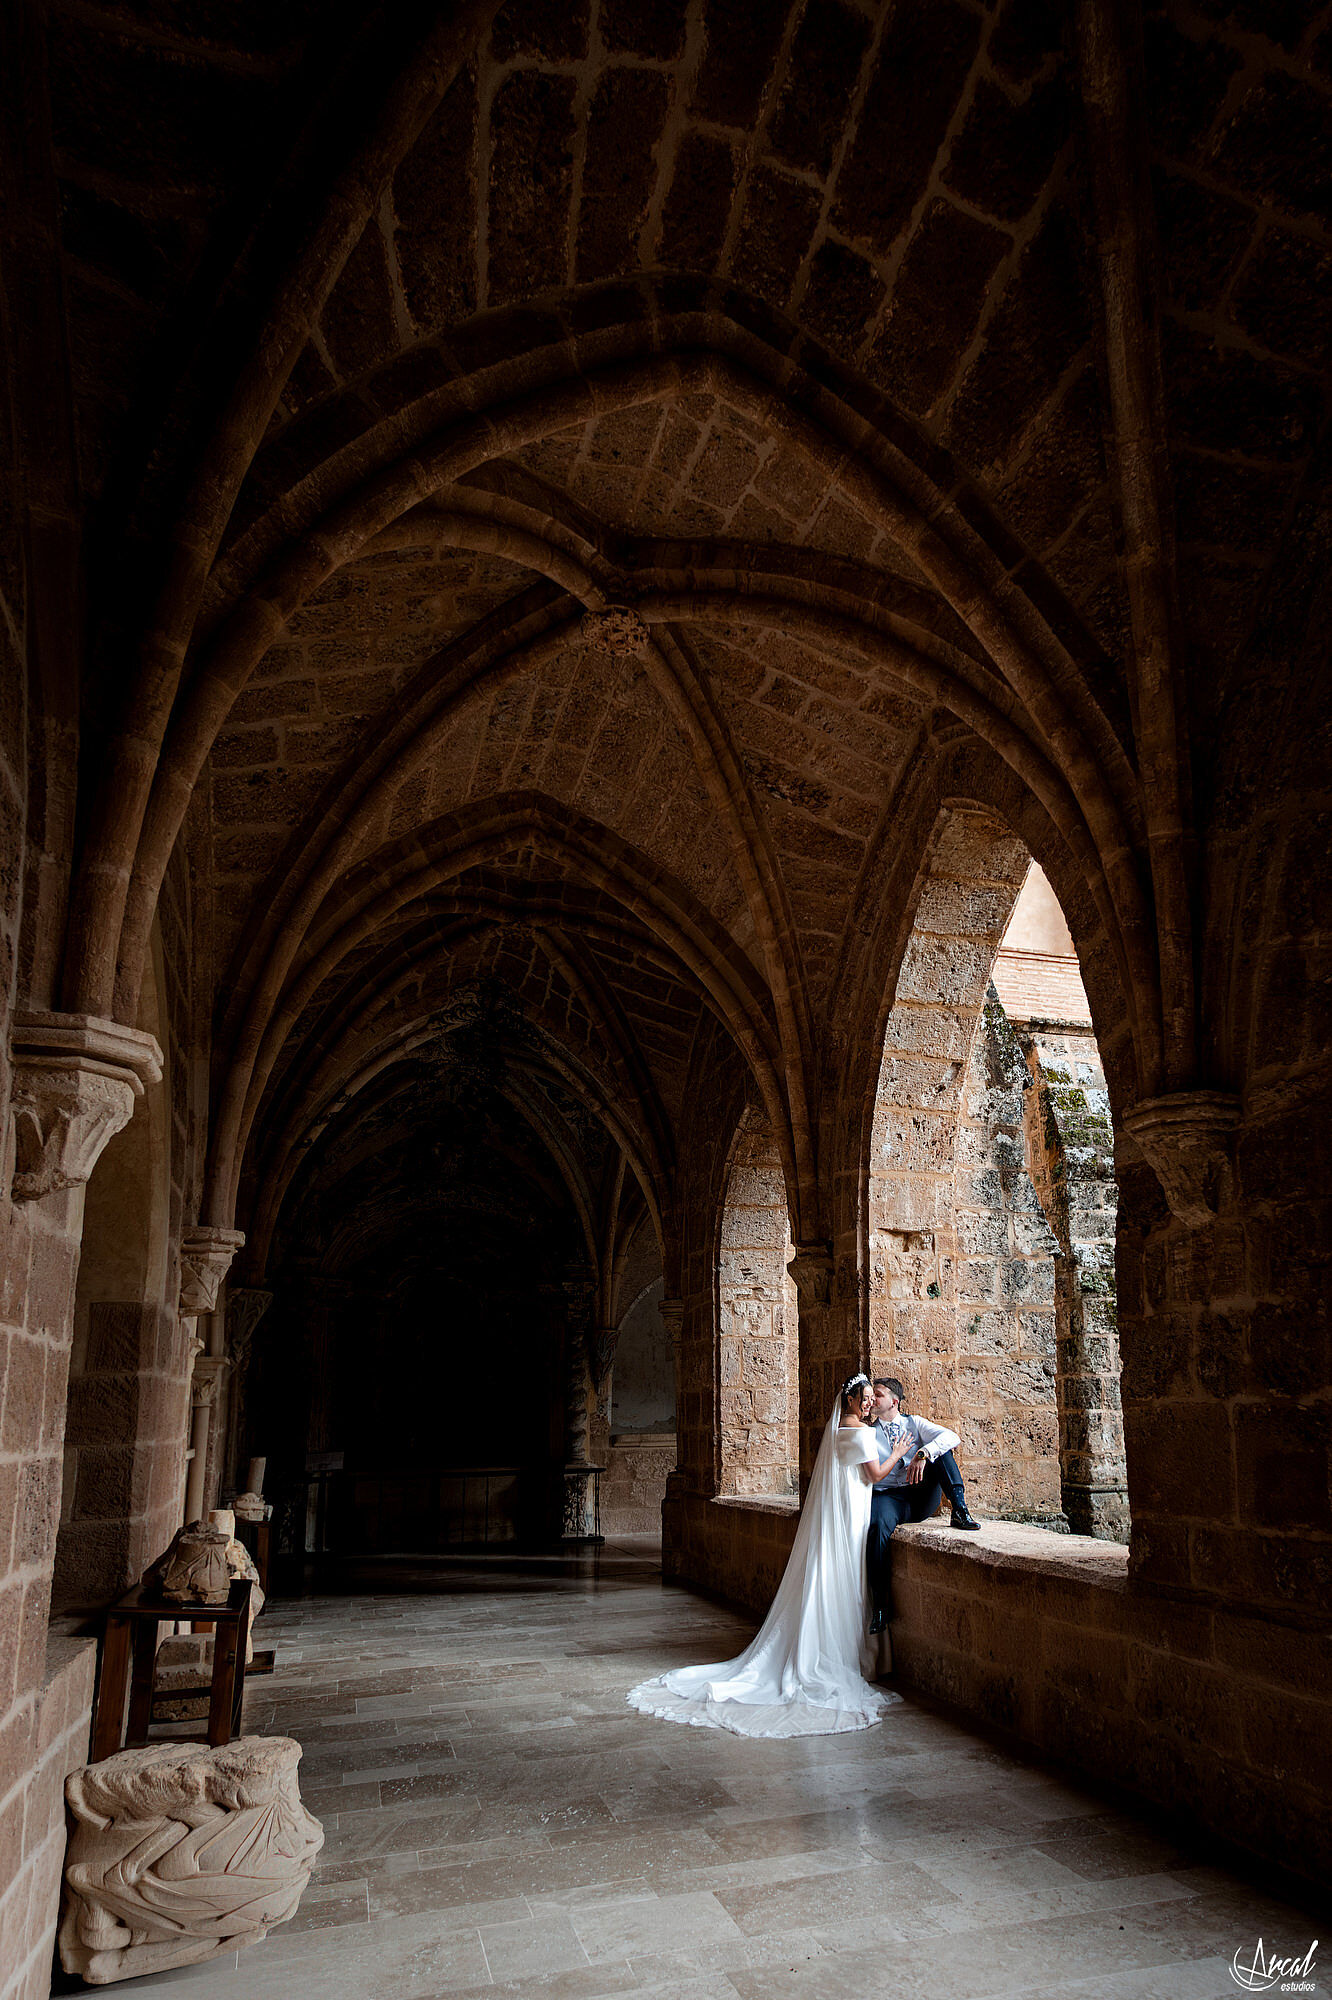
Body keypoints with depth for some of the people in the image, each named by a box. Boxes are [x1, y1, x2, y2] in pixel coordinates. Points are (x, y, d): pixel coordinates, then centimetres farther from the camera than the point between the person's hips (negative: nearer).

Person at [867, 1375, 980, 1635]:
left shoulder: (915, 1423, 13)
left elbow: (952, 1437, -6)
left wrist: (923, 1454, -21)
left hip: (924, 1497, 1)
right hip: (888, 1496, -1)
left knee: (939, 1448, -14)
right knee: (878, 1526, -35)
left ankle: (959, 1510, -24)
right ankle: (880, 1606, -28)